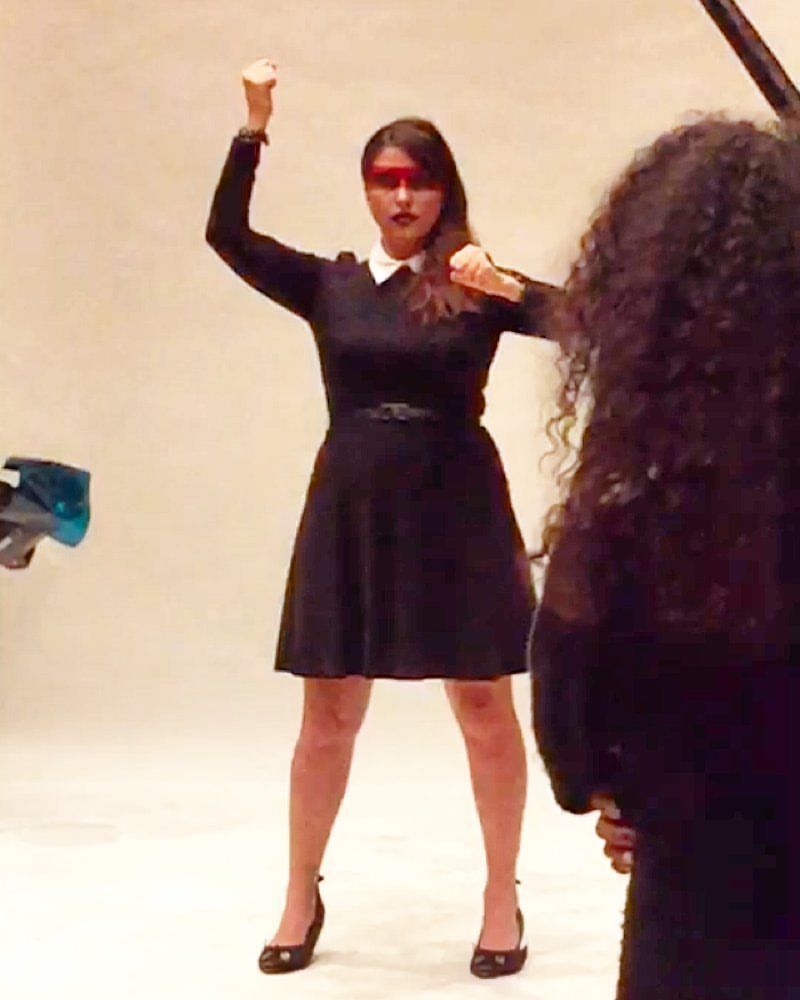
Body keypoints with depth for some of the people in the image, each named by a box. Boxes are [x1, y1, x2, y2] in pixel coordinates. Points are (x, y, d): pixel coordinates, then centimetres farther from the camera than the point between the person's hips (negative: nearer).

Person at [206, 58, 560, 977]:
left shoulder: (477, 285, -1)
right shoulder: (328, 283, 5)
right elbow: (226, 233, -7)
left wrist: (507, 290, -30)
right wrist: (254, 126, -15)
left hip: (455, 506, -2)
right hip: (350, 506, 2)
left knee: (483, 706, 5)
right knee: (328, 712, 8)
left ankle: (502, 899, 20)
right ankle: (302, 897, 24)